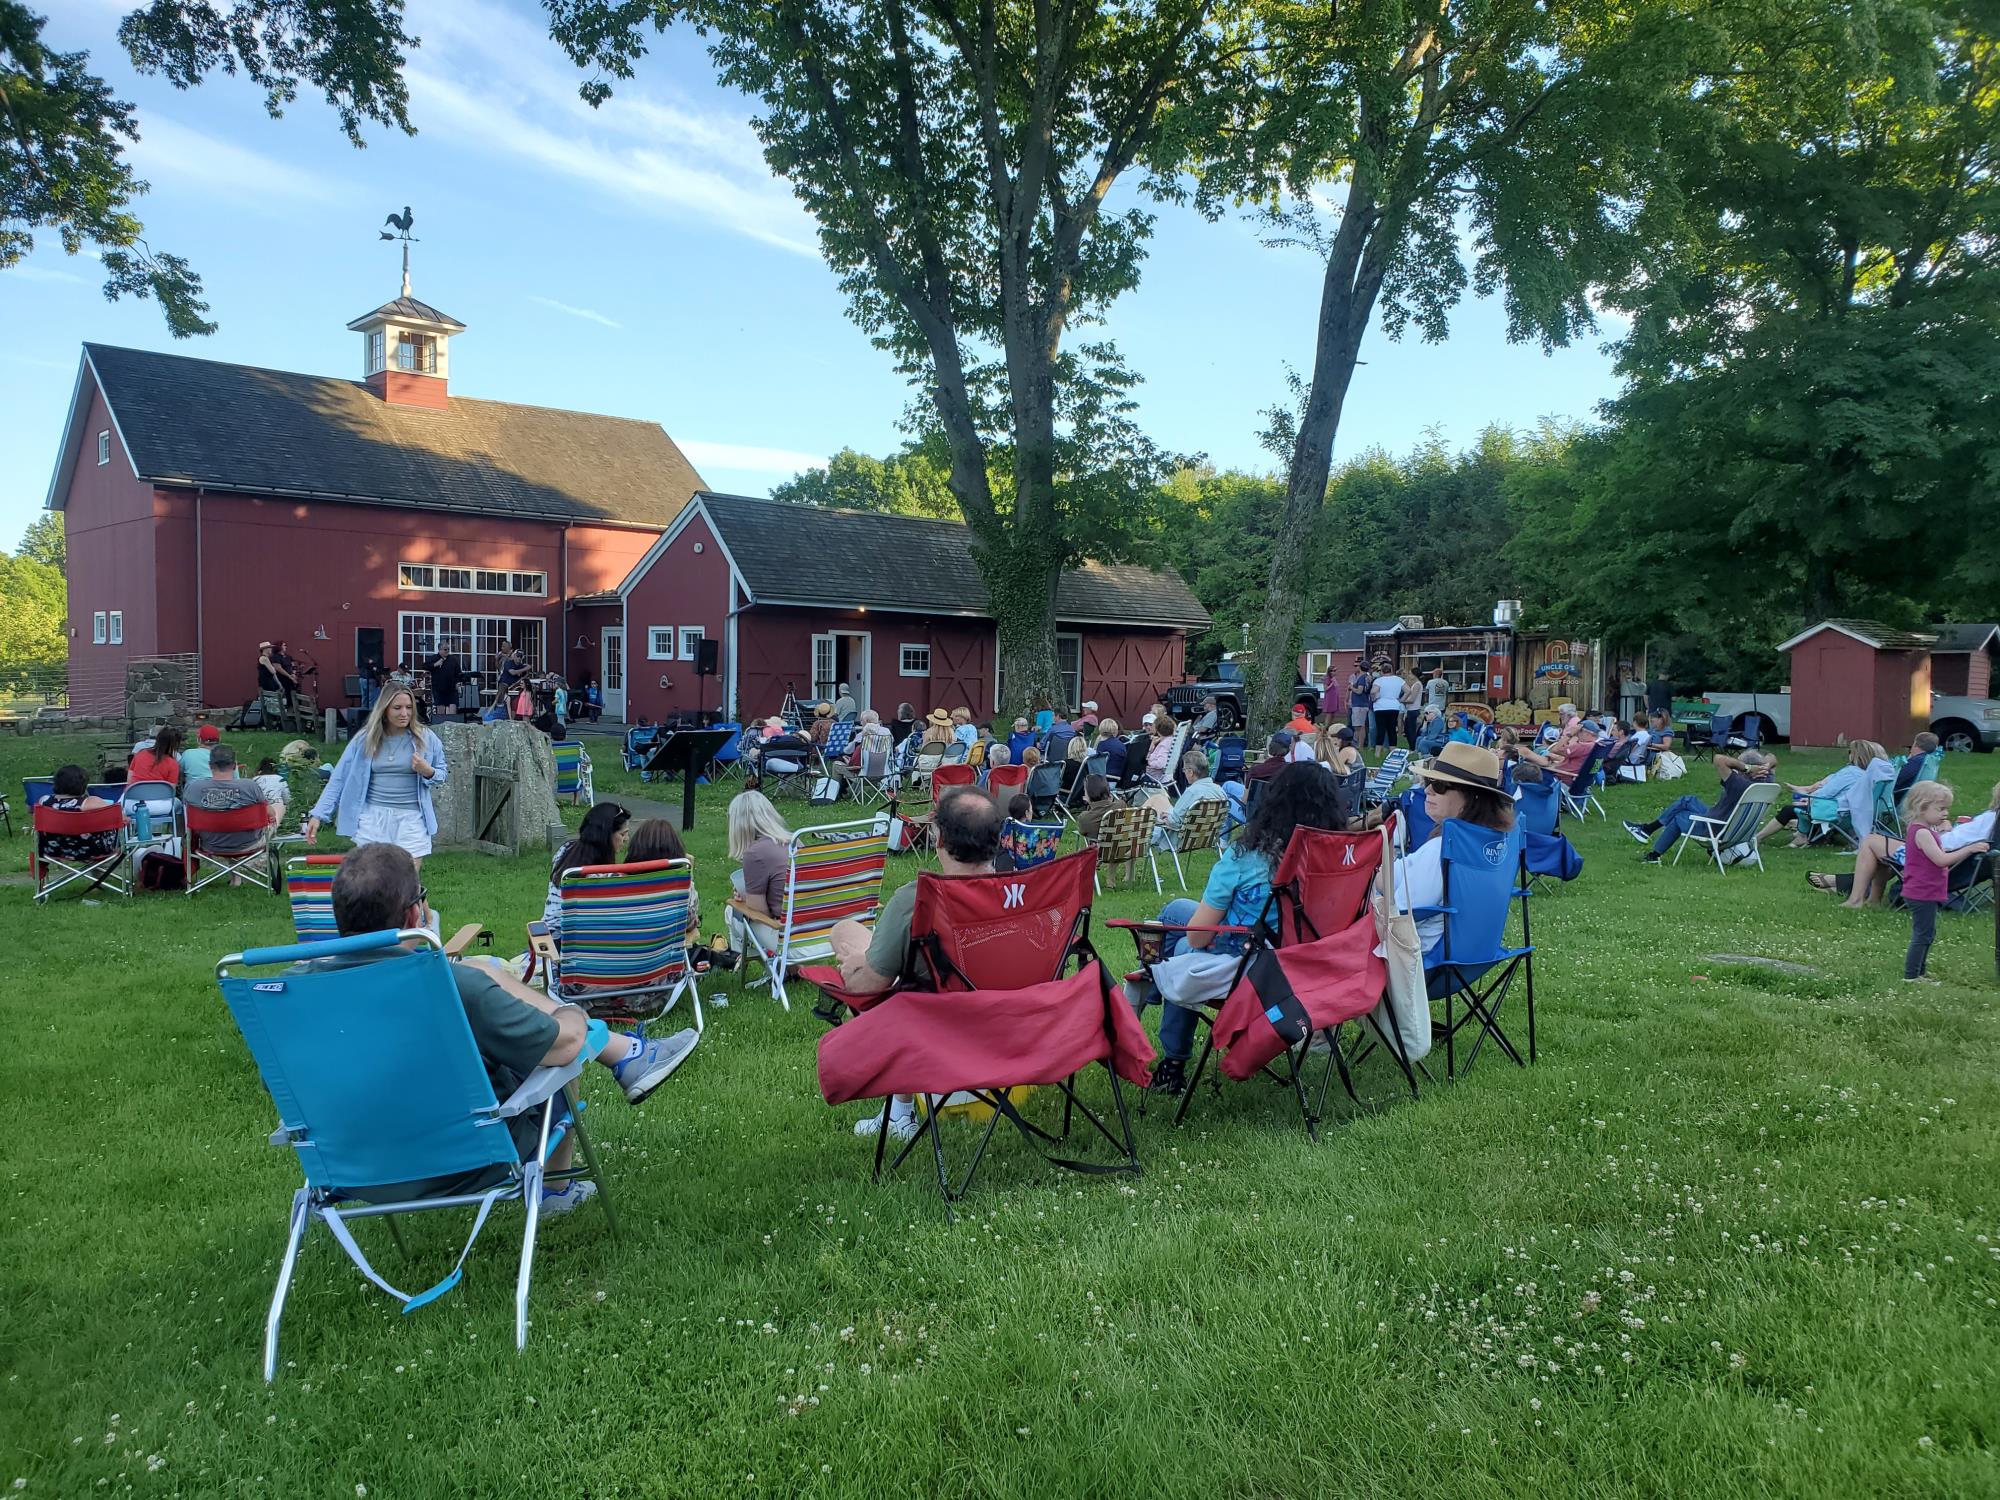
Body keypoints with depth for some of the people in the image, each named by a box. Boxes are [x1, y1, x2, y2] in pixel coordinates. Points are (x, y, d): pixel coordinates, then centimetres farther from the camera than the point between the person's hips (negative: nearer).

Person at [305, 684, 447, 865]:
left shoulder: (426, 738, 2)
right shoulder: (365, 739, 2)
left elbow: (441, 775, 12)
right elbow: (339, 779, 4)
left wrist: (428, 772, -11)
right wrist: (318, 814, -2)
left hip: (411, 818, -1)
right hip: (373, 818, 1)